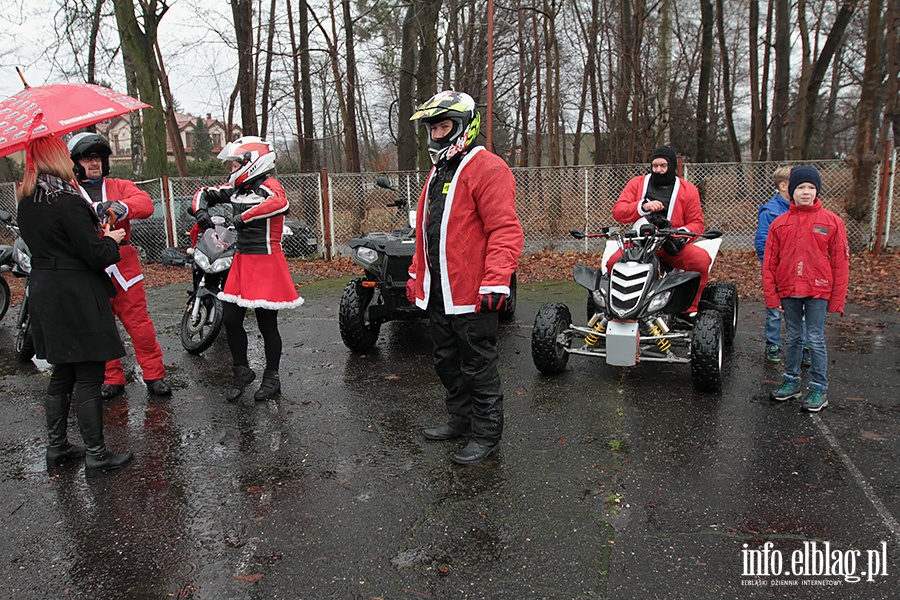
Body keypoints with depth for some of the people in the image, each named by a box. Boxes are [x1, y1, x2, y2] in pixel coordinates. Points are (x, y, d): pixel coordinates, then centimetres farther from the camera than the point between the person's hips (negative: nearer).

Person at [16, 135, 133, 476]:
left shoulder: (26, 203, 9)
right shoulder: (67, 201, -17)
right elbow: (96, 255, -19)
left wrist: (98, 236, 13)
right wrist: (112, 240, 2)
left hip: (43, 292, 9)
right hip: (76, 298, -9)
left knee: (62, 373, 18)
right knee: (88, 377, -1)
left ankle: (56, 448, 28)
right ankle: (96, 456, 7)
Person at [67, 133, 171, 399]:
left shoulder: (120, 186, 11)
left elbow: (145, 203, -8)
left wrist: (121, 207, -28)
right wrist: (95, 208, -28)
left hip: (124, 267, 0)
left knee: (140, 324, 1)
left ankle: (154, 375, 12)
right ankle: (112, 379, 24)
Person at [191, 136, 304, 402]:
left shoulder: (268, 186, -12)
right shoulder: (235, 188, 11)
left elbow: (280, 203, -35)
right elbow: (206, 194, 22)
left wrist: (245, 216, -28)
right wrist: (201, 211, 1)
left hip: (266, 263, -8)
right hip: (241, 260, 8)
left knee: (267, 324, 2)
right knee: (230, 319, 8)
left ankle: (271, 378, 18)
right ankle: (242, 372, 26)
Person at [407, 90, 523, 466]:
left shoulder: (487, 169, -12)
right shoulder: (438, 171, 18)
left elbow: (505, 230, -20)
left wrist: (496, 282, -27)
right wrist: (417, 275, 24)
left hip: (472, 294, -9)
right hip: (438, 293, 9)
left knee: (478, 367, 2)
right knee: (447, 363, 19)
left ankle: (486, 434, 17)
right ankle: (461, 420, 36)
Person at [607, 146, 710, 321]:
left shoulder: (688, 190, 11)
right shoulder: (637, 183, 12)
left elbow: (696, 223, 9)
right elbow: (617, 211, 2)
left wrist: (682, 234, -14)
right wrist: (643, 207, -15)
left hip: (672, 245, 0)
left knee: (702, 259, -28)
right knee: (613, 262, -29)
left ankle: (688, 308, -10)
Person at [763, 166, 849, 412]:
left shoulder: (832, 222, -2)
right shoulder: (779, 223, 4)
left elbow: (840, 262, -1)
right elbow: (769, 262, 4)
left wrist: (837, 299, -4)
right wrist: (771, 296, 0)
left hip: (818, 291, -3)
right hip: (788, 291, 3)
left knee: (815, 339, 1)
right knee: (792, 338, 14)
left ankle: (819, 387, 14)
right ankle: (791, 381, 27)